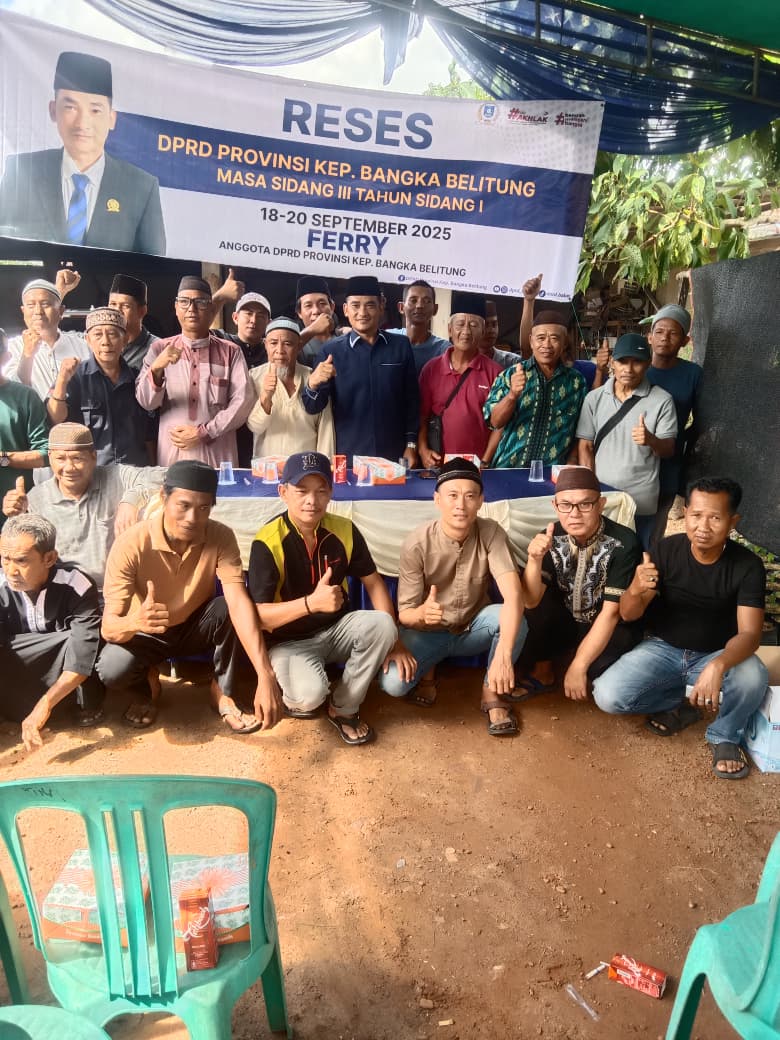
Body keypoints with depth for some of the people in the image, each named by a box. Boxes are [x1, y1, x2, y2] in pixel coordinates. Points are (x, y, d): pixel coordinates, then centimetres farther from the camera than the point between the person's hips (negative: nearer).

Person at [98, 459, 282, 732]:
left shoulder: (221, 537, -24)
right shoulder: (130, 543, -28)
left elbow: (239, 603, -36)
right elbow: (108, 626, -30)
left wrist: (265, 677, -48)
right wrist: (135, 622, -57)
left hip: (195, 627, 1)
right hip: (147, 635, -1)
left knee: (227, 607, -31)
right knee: (111, 670, -32)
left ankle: (223, 693, -8)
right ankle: (145, 691, 5)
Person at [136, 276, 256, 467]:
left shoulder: (230, 352, 6)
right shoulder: (159, 349, 8)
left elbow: (243, 400, -4)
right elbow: (145, 402, 0)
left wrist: (203, 433, -11)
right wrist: (156, 369, -19)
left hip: (218, 457, 0)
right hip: (172, 456, 0)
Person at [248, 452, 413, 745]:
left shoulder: (344, 530, -8)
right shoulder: (267, 542, -20)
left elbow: (373, 583, 2)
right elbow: (258, 616, -24)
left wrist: (393, 641, -5)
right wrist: (311, 602, -40)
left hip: (337, 629, 4)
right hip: (289, 641, -4)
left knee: (381, 625, -26)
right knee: (309, 694, -33)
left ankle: (343, 709, -4)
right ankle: (295, 697, 8)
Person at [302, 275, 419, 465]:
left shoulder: (400, 346, 1)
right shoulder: (331, 351, -2)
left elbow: (412, 400, 6)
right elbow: (312, 408, -5)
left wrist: (411, 444, 2)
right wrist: (313, 384, -24)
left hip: (395, 457, 1)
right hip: (348, 458, -1)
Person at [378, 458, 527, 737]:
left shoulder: (491, 533, -19)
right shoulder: (416, 544, -21)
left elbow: (513, 595, -32)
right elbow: (404, 614, -18)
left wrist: (503, 654, -47)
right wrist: (421, 613, -44)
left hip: (474, 629, 1)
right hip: (429, 632, -1)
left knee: (513, 618, -32)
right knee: (392, 683, -28)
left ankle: (492, 692, -6)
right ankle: (427, 669, 9)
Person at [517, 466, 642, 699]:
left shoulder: (623, 543, -23)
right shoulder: (550, 538, -12)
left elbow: (611, 612, -23)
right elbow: (531, 601, -17)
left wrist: (578, 666, -27)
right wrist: (535, 559, -34)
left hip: (608, 629, -3)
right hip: (564, 622, 3)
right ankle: (542, 671, 1)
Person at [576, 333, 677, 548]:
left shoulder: (662, 400, -5)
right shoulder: (594, 398, 3)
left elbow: (669, 450, -2)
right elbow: (586, 446, 4)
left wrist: (651, 440, -25)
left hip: (641, 502, -2)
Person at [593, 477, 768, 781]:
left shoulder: (747, 566, -15)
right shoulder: (666, 550, -13)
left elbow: (750, 633, -25)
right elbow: (628, 615, -12)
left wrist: (718, 666, -47)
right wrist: (636, 590, -37)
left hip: (716, 655, -1)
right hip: (663, 649, 1)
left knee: (753, 677, -35)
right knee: (608, 696, -23)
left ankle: (724, 736, -1)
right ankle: (684, 703, 7)